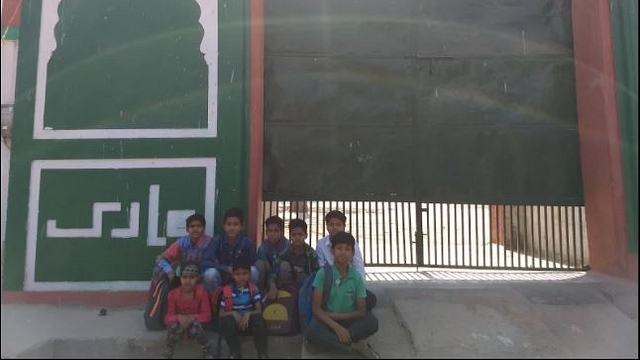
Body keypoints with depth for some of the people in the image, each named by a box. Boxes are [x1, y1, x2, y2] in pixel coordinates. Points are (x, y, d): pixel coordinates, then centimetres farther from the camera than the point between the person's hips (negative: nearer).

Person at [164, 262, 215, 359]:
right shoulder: (173, 294, -15)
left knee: (196, 326, -36)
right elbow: (168, 317, -14)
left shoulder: (201, 292, -17)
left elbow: (207, 315, -16)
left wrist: (192, 317, -32)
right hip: (180, 323, 1)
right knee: (174, 326, -35)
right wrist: (178, 317, -35)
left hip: (195, 323, -1)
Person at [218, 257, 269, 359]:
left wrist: (248, 314, -28)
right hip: (234, 321, 0)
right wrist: (233, 313, -24)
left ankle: (262, 353, -17)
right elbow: (221, 314, -4)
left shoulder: (253, 289, -2)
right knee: (227, 321, -33)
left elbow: (259, 310, -8)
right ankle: (235, 353, -14)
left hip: (249, 321, 0)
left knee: (259, 320, -32)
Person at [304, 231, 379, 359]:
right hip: (327, 321, -1)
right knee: (310, 333, -34)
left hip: (349, 320, 1)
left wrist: (334, 315, -13)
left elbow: (361, 311, -5)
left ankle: (333, 340, -21)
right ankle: (356, 345, -22)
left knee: (372, 322, -27)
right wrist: (336, 327, -23)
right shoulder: (323, 273, -10)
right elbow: (316, 309, -12)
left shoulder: (356, 277, -6)